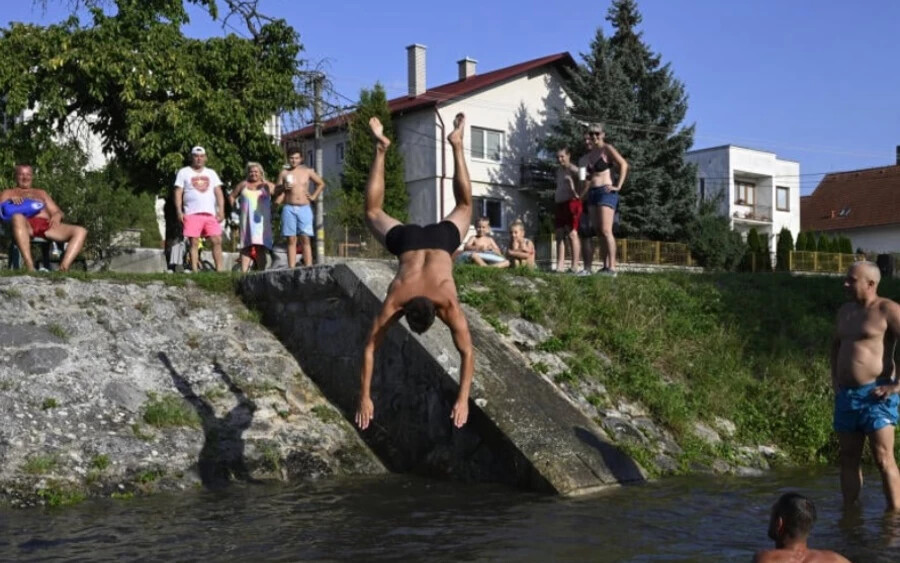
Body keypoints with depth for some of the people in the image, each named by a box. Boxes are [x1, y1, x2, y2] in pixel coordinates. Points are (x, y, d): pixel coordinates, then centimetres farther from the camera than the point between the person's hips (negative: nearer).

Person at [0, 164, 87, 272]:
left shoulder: (41, 193, 37)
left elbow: (58, 212, 27)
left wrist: (57, 216, 2)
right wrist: (10, 201, -10)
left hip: (46, 226, 4)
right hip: (26, 225, -4)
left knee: (81, 231, -23)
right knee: (18, 217, -43)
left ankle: (63, 269, -42)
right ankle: (30, 267, -54)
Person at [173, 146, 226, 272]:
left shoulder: (211, 173, 20)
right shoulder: (184, 172, 11)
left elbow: (218, 192, 13)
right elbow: (178, 193, 4)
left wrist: (221, 210, 0)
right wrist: (179, 211, -7)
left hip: (210, 214, 2)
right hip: (192, 214, -2)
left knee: (217, 241, -7)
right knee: (194, 243, -3)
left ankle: (219, 270, -6)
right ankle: (194, 270, -1)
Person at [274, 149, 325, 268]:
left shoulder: (307, 171, 9)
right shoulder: (284, 173, 8)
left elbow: (321, 184, 21)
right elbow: (276, 192, 10)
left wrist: (314, 196, 10)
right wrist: (283, 188, -9)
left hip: (304, 209, 0)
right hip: (289, 209, 0)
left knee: (305, 239, -6)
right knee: (291, 240, -2)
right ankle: (291, 269, -4)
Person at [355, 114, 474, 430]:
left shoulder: (448, 306, -38)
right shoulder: (393, 304, -36)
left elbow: (467, 352, -33)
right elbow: (370, 348, -30)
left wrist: (463, 400, -35)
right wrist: (364, 398, -30)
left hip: (439, 240, 0)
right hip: (409, 241, 0)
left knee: (463, 207, 27)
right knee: (373, 212, 26)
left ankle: (456, 145, 37)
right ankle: (381, 149, 35)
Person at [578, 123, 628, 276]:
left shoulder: (607, 149, -4)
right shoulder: (589, 154, 18)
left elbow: (624, 165, -14)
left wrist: (618, 186, -16)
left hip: (605, 192, -8)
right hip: (592, 193, 8)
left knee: (606, 231, -15)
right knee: (599, 232, 4)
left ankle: (611, 267, -16)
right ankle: (605, 266, 5)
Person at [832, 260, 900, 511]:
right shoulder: (845, 311, 15)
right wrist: (835, 379, 20)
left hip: (875, 396, -7)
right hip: (846, 396, 7)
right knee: (848, 459, 9)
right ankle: (849, 511, 16)